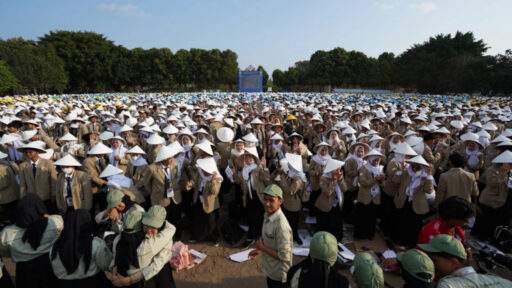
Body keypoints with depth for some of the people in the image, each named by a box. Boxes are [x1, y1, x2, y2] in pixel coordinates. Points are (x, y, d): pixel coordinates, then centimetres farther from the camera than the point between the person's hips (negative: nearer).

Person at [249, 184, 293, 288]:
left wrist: (262, 247, -22)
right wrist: (259, 249, 1)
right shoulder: (268, 215, -5)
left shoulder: (281, 226, -33)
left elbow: (284, 256, -28)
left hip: (279, 275, -8)